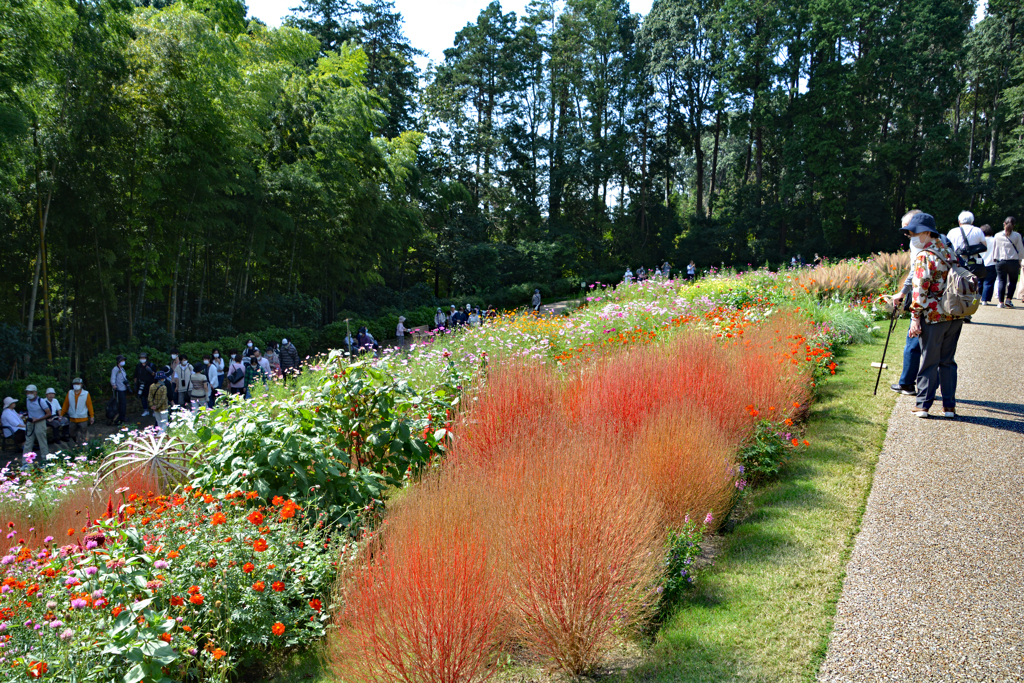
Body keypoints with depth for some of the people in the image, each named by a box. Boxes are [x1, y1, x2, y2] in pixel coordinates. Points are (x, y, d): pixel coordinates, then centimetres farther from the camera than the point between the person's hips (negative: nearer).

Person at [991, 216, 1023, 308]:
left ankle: (1001, 302, 1)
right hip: (1013, 262, -1)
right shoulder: (1017, 235, -4)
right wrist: (1019, 261, 11)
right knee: (1013, 281, 12)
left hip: (1000, 262, 1)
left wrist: (994, 260, 18)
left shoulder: (997, 236, 1)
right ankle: (1008, 300, 0)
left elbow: (994, 250, 8)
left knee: (1001, 281, 5)